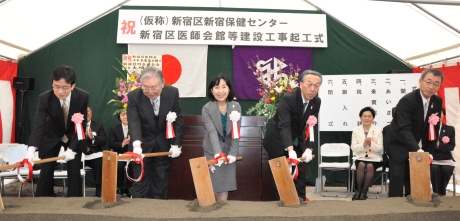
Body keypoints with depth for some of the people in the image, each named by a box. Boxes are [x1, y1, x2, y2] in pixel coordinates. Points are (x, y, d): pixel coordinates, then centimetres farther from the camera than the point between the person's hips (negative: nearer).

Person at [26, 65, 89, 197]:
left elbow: (82, 124, -20)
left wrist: (72, 148, -27)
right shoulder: (44, 98, -26)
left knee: (74, 171, -4)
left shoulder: (83, 97, -26)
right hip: (52, 137, 0)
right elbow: (38, 124, -34)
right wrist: (31, 149, -49)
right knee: (46, 171, 0)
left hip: (74, 137, 0)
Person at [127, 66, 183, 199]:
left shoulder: (172, 93, -15)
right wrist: (136, 144, -42)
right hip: (143, 144, -1)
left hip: (164, 145, 1)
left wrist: (176, 145, -9)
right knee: (140, 180, 3)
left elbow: (178, 120, -7)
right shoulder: (134, 96, -18)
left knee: (161, 181, 10)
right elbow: (134, 123, -26)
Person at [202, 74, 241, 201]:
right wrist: (218, 153, -37)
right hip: (212, 152, -2)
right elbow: (212, 132, -24)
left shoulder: (236, 107, -5)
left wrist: (232, 153, -18)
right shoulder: (206, 109, -12)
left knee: (226, 185, 4)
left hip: (228, 151, 2)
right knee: (214, 185, 3)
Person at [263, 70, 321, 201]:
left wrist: (309, 149, -27)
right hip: (278, 142, -5)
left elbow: (312, 127, -12)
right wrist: (290, 150, -50)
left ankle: (300, 199, 22)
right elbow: (284, 126, -38)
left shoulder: (316, 102, -9)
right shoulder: (287, 99, -28)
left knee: (300, 172, 9)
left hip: (297, 143, 6)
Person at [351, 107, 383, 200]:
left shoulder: (378, 130, 3)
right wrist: (363, 144, -20)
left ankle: (364, 192, -17)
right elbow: (353, 147, -2)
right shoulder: (356, 130, 6)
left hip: (374, 158, -1)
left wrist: (371, 144, -23)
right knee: (361, 165, -31)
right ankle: (358, 190, -16)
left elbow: (380, 148, -3)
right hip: (361, 157, 1)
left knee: (370, 166, -32)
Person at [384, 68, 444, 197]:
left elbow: (435, 125, 9)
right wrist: (417, 150, -42)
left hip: (417, 146, 6)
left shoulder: (437, 101, -3)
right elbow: (404, 129, -32)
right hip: (398, 145, -6)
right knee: (397, 177, -10)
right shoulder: (407, 101, -25)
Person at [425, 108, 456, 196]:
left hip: (446, 159, 2)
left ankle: (441, 193, -16)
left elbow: (451, 147, 1)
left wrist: (439, 145, -16)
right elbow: (425, 147, -2)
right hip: (432, 159, -1)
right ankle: (437, 194, -25)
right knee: (434, 168, -35)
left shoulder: (450, 129, 11)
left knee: (446, 169, -32)